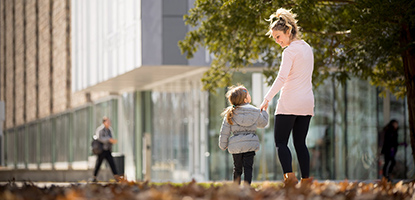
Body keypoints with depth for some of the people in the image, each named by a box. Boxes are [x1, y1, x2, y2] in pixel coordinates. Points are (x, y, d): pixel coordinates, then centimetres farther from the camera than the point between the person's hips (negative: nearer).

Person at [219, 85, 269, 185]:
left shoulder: (230, 114, 0)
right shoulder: (256, 112, 2)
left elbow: (225, 131, 2)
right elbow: (263, 123, 21)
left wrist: (223, 145, 12)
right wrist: (264, 111, 36)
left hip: (236, 145, 1)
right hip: (251, 143, -1)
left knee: (237, 169, 13)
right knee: (248, 167, -2)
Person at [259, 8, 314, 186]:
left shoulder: (290, 51, -11)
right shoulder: (307, 48, 14)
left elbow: (281, 78, -19)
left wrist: (267, 99, -18)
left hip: (290, 102, -8)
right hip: (307, 102, 8)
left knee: (281, 142, -3)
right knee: (300, 143, 11)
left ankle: (289, 176, -18)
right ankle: (306, 179, 5)